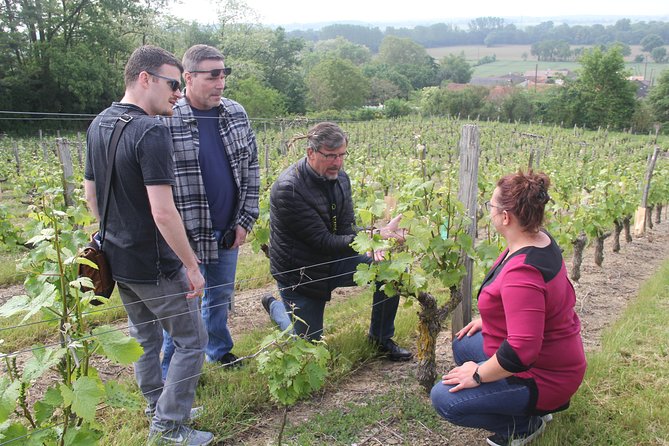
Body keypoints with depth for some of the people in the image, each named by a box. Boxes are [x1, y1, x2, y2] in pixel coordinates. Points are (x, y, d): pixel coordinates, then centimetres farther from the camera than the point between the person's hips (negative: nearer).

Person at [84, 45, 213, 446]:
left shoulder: (98, 125, 4)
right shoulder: (151, 132, -23)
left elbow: (91, 194, 13)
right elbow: (163, 212, -27)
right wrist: (192, 266, -19)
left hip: (116, 258, 9)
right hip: (154, 266, -9)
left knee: (144, 335, 23)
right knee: (192, 340, 7)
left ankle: (159, 409, 39)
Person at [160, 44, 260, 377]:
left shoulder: (236, 114, 2)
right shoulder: (167, 120, -15)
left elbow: (251, 168, 8)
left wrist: (246, 219, 4)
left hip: (228, 233, 5)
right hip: (187, 236, -5)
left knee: (221, 294, 21)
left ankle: (219, 349, 44)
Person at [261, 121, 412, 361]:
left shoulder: (340, 177, -5)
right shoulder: (288, 189, -28)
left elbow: (347, 229, -5)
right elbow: (324, 241, -29)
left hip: (334, 260, 6)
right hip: (300, 273, -6)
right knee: (309, 343, 7)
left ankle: (381, 338, 11)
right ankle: (275, 304, 36)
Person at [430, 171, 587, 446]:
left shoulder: (521, 272, -34)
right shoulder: (541, 240, -3)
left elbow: (522, 350, -36)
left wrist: (478, 375, -22)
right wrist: (489, 319, 15)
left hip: (541, 376, -10)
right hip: (552, 353, 10)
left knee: (444, 399, -14)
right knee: (463, 346, 22)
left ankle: (526, 422, 3)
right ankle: (535, 407, 18)